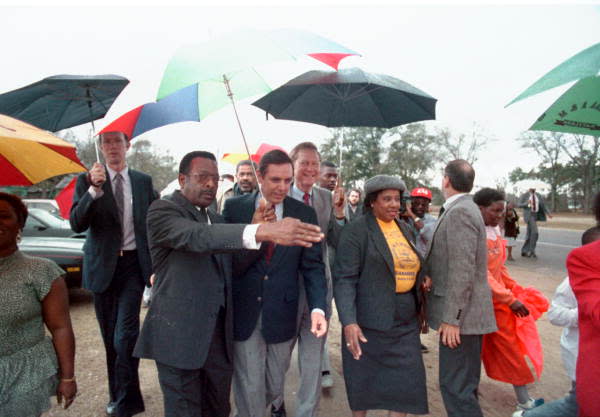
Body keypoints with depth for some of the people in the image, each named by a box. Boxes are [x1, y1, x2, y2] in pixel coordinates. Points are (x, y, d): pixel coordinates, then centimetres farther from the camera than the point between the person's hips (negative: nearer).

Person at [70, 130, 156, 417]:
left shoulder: (143, 181, 4)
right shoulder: (86, 181, 1)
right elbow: (77, 224, -12)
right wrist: (94, 189, -25)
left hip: (133, 264, -1)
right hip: (102, 266, 1)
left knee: (125, 334, -9)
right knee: (110, 337, 13)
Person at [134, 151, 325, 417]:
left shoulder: (215, 219, 13)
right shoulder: (163, 210, -11)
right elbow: (197, 237, -31)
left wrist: (256, 229, -10)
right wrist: (262, 232, -45)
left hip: (219, 333, 6)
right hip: (180, 334, -6)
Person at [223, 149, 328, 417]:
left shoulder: (305, 213, -2)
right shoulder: (234, 207, -4)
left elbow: (313, 266, -4)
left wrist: (318, 308, -15)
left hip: (282, 313, 2)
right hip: (242, 312, -1)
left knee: (275, 383, 20)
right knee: (249, 387, 7)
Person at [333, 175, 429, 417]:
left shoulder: (404, 229, 11)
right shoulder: (356, 231, -10)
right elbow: (344, 279, -16)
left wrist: (421, 309, 14)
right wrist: (348, 321, -25)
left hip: (405, 320, 6)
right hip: (369, 320, -5)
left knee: (405, 381, 6)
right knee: (364, 379, 10)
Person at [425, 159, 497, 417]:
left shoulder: (459, 212, -18)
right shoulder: (464, 209, 13)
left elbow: (462, 271, -23)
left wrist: (451, 318, -21)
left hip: (460, 316, -10)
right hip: (466, 313, 10)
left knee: (456, 386, -3)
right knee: (465, 384, 20)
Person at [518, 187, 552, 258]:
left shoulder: (538, 196, 10)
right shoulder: (524, 195, -4)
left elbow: (543, 206, 5)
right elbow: (519, 205, -9)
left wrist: (548, 213, -10)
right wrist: (526, 203, -28)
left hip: (535, 215, 6)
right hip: (528, 215, -6)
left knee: (529, 234, 9)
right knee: (535, 232, -19)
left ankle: (524, 251, 17)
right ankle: (532, 251, -11)